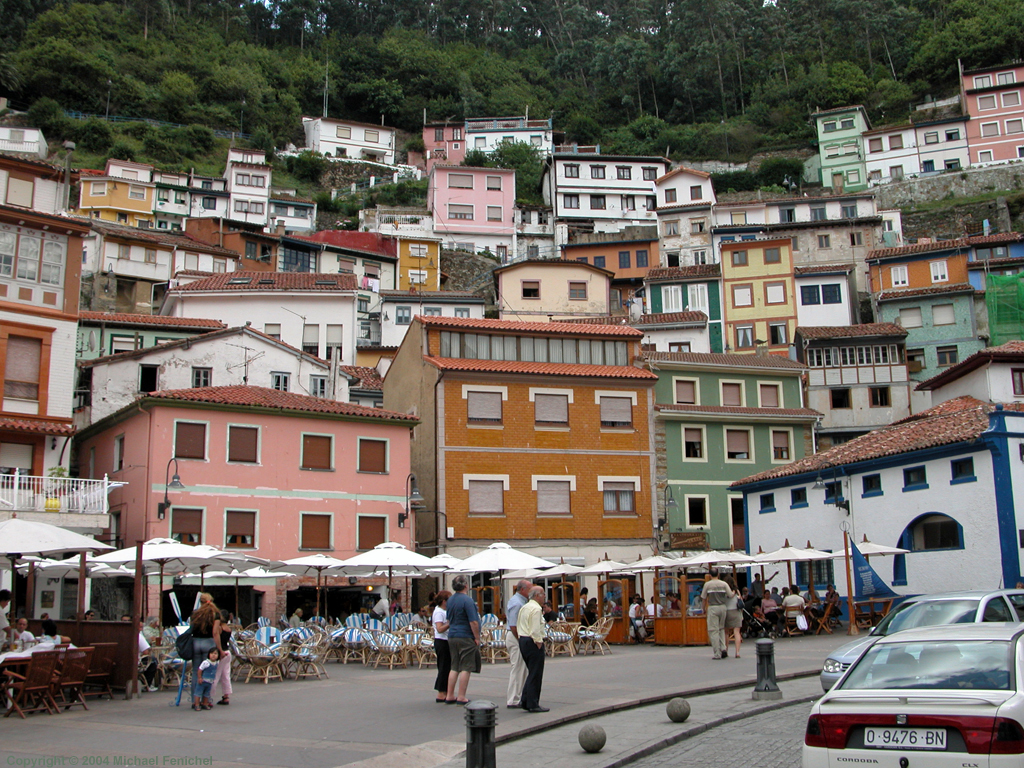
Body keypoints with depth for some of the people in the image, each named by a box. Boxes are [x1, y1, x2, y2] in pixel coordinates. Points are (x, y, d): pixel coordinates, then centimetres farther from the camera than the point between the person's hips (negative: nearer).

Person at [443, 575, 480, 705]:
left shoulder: (450, 600, 10)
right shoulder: (467, 600, -15)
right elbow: (473, 622, -18)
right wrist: (477, 638, -10)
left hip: (452, 636, 8)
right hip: (466, 637, -8)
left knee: (454, 667, 12)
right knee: (465, 668, -2)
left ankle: (450, 696, 13)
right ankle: (461, 697, -2)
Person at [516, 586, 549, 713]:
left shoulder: (524, 608, 15)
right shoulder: (536, 609, -14)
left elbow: (517, 625, 17)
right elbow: (535, 629, -21)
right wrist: (538, 642, -15)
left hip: (522, 640, 10)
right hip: (533, 642, -10)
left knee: (531, 673, 17)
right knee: (535, 675, -3)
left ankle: (525, 701, 16)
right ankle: (533, 704, 0)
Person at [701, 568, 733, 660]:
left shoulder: (707, 584, -1)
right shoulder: (724, 584, 2)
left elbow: (703, 598, 2)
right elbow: (731, 595, -1)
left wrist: (704, 609, 15)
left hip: (712, 608, -3)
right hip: (723, 607, 3)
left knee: (713, 630, -1)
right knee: (721, 629, 16)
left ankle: (717, 653, -5)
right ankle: (723, 649, 6)